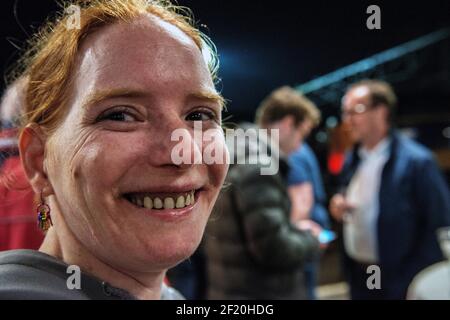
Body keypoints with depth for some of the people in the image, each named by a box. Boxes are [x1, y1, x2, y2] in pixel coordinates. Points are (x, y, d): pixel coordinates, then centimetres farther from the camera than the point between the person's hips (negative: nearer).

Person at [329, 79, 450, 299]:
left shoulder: (417, 161, -16)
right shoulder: (352, 159, 5)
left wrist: (416, 283, -15)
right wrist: (339, 206, -5)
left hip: (397, 281, -6)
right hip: (357, 275, 7)